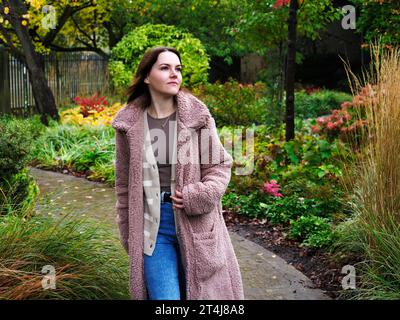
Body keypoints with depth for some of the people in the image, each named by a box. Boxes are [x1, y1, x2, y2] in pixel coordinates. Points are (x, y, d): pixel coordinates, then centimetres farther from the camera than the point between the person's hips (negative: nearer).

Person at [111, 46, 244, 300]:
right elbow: (124, 183, 9)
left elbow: (220, 165, 2)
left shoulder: (197, 116, -3)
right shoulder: (129, 123, 1)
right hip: (152, 225, 0)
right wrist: (128, 233, 11)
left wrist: (198, 196, -14)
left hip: (195, 222, 0)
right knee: (164, 295, -2)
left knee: (198, 291, 11)